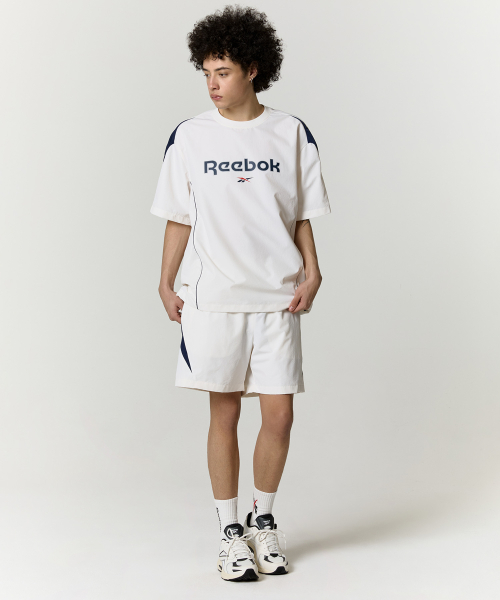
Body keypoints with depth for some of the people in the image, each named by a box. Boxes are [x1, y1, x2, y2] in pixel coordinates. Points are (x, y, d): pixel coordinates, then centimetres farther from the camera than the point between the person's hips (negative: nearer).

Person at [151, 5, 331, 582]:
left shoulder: (291, 134, 3)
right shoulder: (189, 136, 3)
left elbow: (302, 215, 8)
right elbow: (179, 217, 7)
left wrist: (311, 273, -4)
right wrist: (167, 283, 3)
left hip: (277, 296, 1)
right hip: (212, 297, 0)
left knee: (279, 415, 1)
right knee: (224, 413, 4)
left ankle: (262, 518, 24)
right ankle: (230, 531, 18)